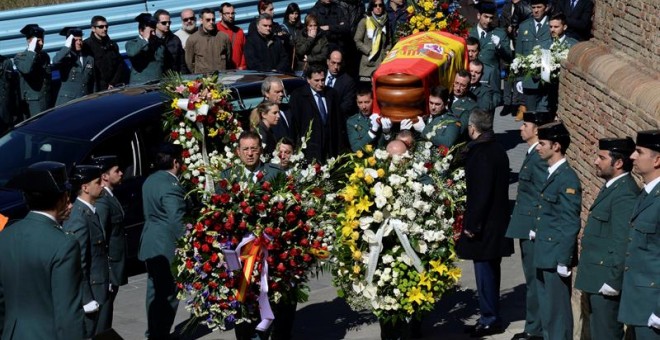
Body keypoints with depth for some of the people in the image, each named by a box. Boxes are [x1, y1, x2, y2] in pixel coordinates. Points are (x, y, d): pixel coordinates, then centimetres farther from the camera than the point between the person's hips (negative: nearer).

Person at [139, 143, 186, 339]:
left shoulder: (151, 180, 10)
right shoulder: (171, 186, -20)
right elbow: (177, 221, -24)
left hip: (151, 244, 10)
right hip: (167, 246, -10)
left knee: (155, 291, 17)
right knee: (168, 293, -1)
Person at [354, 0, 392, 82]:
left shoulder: (385, 22, 14)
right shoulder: (364, 21, 1)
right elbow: (357, 40, -2)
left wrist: (386, 53, 4)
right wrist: (369, 51, -8)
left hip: (383, 62, 3)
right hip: (369, 63, -3)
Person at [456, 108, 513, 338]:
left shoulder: (481, 154, -21)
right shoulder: (497, 150, 7)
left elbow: (480, 193, -23)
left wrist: (471, 224, -18)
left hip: (484, 225, -10)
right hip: (496, 222, 10)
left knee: (485, 271, 0)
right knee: (490, 270, 16)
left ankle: (490, 320, 7)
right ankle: (490, 317, 26)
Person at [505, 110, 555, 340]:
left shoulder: (539, 158, -18)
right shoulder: (532, 154, 13)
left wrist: (537, 229, -19)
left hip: (533, 228, -10)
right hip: (527, 228, 10)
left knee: (534, 279, -2)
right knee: (532, 280, 16)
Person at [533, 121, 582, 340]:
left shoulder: (567, 179, -18)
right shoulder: (551, 174, 10)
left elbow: (570, 225, -19)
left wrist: (564, 261, -19)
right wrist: (537, 231, 9)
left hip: (556, 256, -9)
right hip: (544, 255, 9)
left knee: (558, 310, 0)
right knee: (546, 310, 18)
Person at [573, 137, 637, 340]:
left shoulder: (625, 194, -22)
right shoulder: (612, 187, 11)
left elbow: (622, 243, -24)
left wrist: (613, 281, -22)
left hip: (607, 279, -10)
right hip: (597, 278, 10)